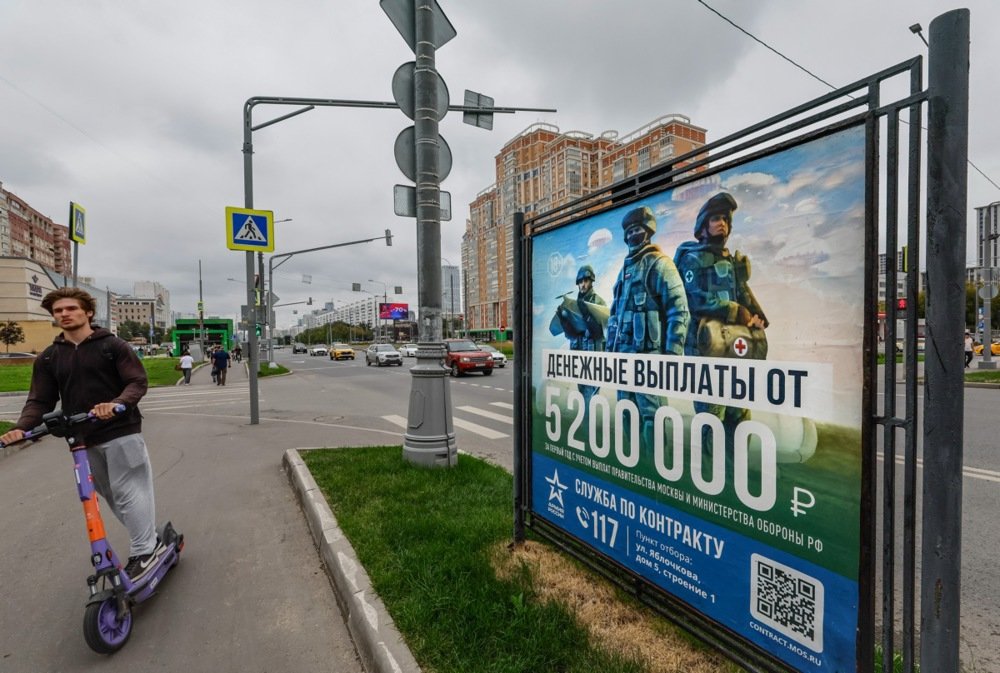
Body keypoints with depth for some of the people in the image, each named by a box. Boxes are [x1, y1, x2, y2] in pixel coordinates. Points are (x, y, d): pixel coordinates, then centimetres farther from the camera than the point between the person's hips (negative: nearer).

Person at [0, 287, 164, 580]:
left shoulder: (113, 345, -2)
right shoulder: (48, 358, 11)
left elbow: (138, 382, -9)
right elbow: (40, 401, 8)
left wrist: (116, 404, -28)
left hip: (120, 431, -5)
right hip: (83, 438, 6)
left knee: (127, 492, -5)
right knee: (111, 495, 12)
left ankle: (144, 551, 3)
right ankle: (149, 539, 26)